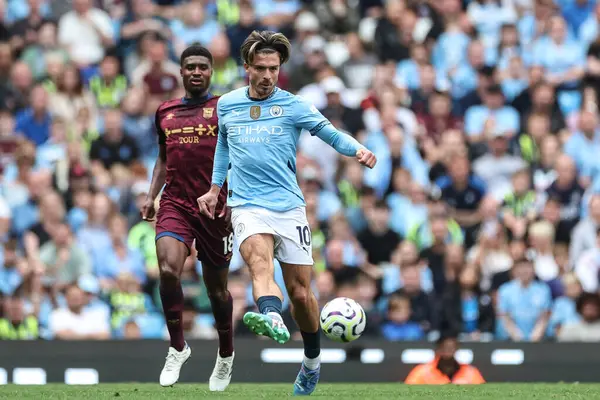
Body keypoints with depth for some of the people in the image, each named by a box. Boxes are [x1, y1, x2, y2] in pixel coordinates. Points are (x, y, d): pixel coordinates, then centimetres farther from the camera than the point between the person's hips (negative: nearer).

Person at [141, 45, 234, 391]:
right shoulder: (165, 112, 14)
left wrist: (230, 198, -15)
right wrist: (151, 196, 14)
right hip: (175, 205, 2)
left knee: (216, 287, 8)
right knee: (168, 271, -22)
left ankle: (226, 355, 31)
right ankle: (177, 348, -6)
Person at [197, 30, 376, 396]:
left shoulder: (294, 106, 3)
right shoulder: (227, 105, 11)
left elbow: (332, 133, -2)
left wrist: (357, 149, -21)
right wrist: (215, 187, 29)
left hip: (289, 205, 0)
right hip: (247, 205, 0)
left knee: (300, 292, 3)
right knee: (259, 258, -33)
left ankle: (312, 362, 27)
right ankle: (272, 320, -62)